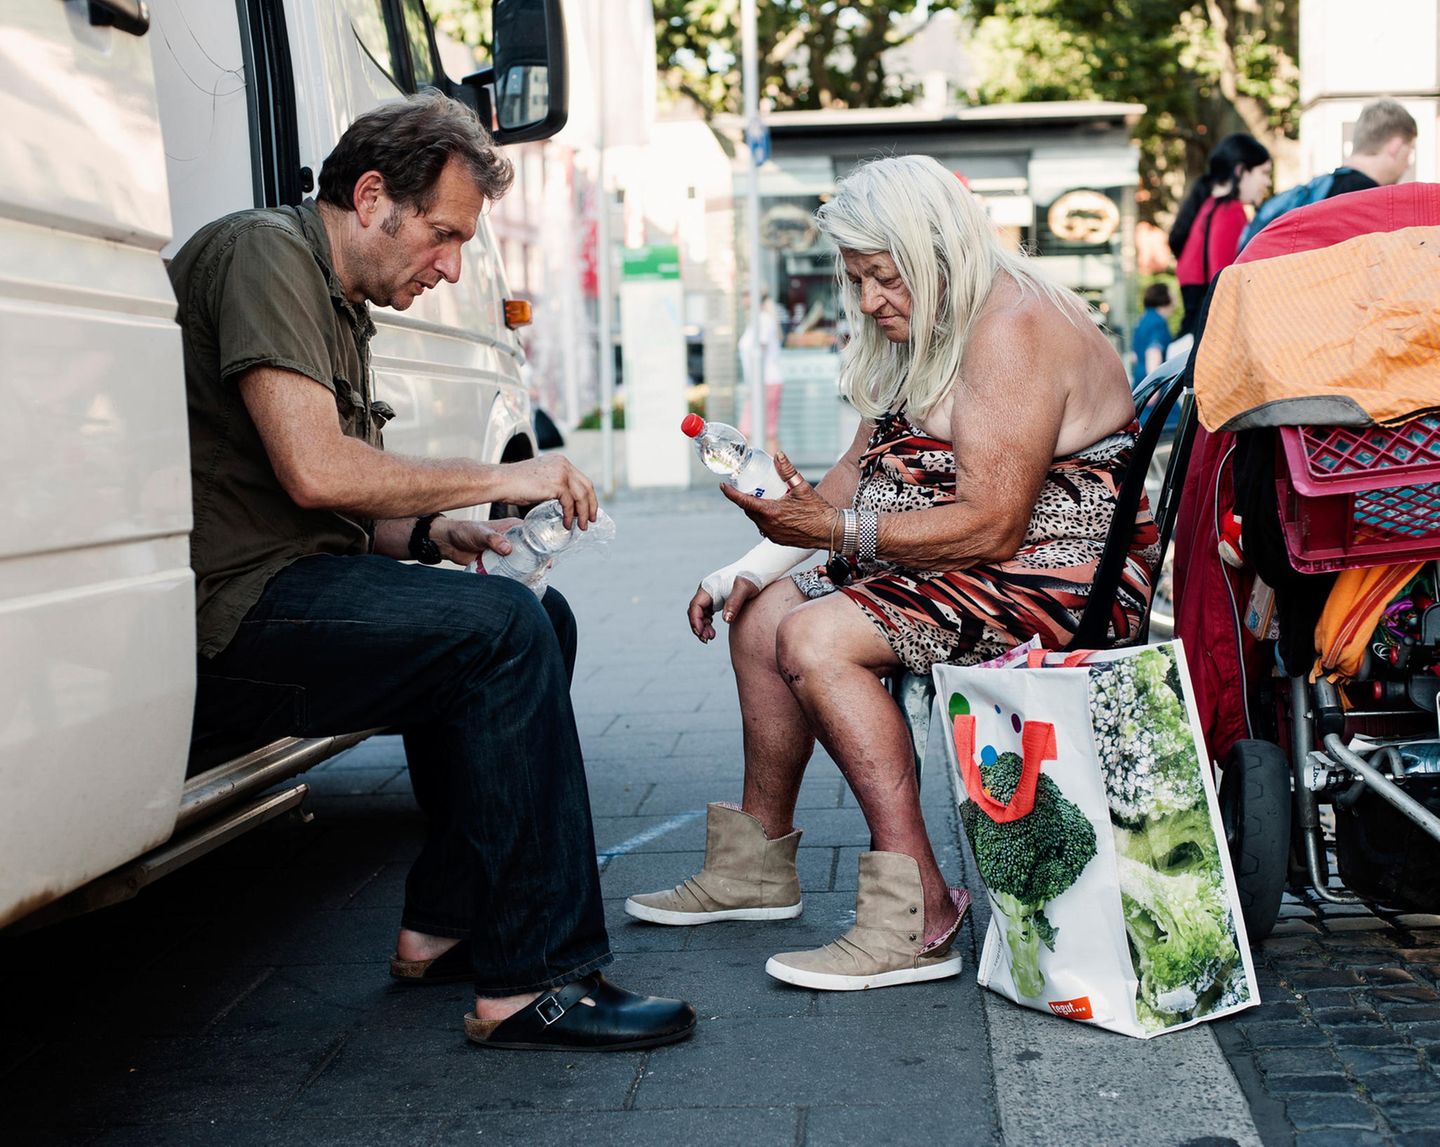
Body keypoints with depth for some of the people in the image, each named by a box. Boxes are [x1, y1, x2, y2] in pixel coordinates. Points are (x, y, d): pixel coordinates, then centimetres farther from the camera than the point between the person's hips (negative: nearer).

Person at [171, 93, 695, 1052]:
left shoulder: (339, 306, 22)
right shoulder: (265, 254, -10)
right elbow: (313, 468, -24)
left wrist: (429, 532, 1)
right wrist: (497, 479, -14)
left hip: (293, 583, 11)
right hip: (225, 620, -11)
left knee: (540, 618, 11)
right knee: (502, 629, -23)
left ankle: (445, 928, 9)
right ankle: (528, 983, -21)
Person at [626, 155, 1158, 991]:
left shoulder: (1012, 331, -20)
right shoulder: (927, 333, 13)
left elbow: (989, 527, -26)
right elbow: (859, 473, 15)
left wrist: (836, 531, -24)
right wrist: (756, 564, 3)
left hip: (1053, 580, -11)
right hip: (974, 575, 11)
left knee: (817, 638, -26)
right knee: (760, 616, 13)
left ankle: (917, 917, -27)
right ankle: (758, 863, 20)